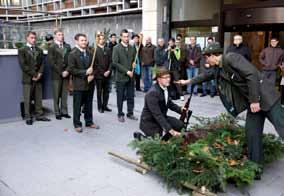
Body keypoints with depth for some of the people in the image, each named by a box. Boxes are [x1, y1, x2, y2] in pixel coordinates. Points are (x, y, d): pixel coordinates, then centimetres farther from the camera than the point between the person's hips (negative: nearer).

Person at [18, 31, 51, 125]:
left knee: (39, 98, 7)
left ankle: (39, 115, 15)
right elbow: (23, 65, -8)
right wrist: (33, 75, -12)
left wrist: (39, 74, -7)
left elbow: (42, 63, 9)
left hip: (38, 78, 4)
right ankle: (28, 117, 9)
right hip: (28, 78, -4)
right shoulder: (22, 50, 1)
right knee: (28, 99, 1)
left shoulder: (39, 50, 15)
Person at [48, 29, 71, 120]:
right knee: (56, 95, 4)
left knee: (65, 94, 7)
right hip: (56, 74, -3)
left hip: (66, 73, 3)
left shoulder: (67, 46, 10)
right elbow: (51, 62, -7)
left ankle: (64, 111, 15)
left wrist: (67, 71, -5)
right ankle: (57, 113, 13)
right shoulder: (52, 47, -2)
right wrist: (61, 72, -11)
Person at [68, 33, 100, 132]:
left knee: (89, 104, 14)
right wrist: (85, 72, -18)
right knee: (77, 105, 5)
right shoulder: (72, 54, -7)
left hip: (90, 83, 5)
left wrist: (92, 75, -7)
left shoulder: (90, 53, 8)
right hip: (79, 84, -5)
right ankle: (77, 124, 18)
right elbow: (71, 69, -13)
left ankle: (89, 122, 27)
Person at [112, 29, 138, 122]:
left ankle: (130, 113, 22)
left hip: (131, 76, 4)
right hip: (121, 77, -4)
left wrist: (134, 63, -4)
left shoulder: (132, 48, 9)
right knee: (120, 97, 5)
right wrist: (126, 71, -16)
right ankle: (120, 114, 17)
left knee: (131, 97, 9)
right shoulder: (116, 48, -6)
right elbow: (115, 62, -12)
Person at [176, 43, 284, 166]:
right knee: (252, 133, 7)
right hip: (252, 101, 9)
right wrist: (188, 81, 38)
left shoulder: (230, 58, -17)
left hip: (265, 96, -8)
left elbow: (252, 74, -23)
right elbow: (206, 76, 31)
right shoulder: (219, 69, 11)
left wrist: (254, 100, -21)